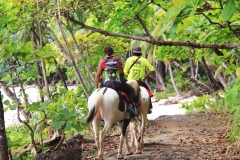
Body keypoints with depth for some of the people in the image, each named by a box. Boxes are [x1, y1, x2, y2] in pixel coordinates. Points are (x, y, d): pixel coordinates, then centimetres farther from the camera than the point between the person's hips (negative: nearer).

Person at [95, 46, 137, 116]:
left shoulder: (102, 61, 5)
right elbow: (122, 73, 11)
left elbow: (98, 75, 2)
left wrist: (96, 87, 8)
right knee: (131, 91, 21)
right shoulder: (118, 60, 8)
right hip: (118, 84, 0)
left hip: (106, 84, 0)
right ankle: (130, 105, 0)